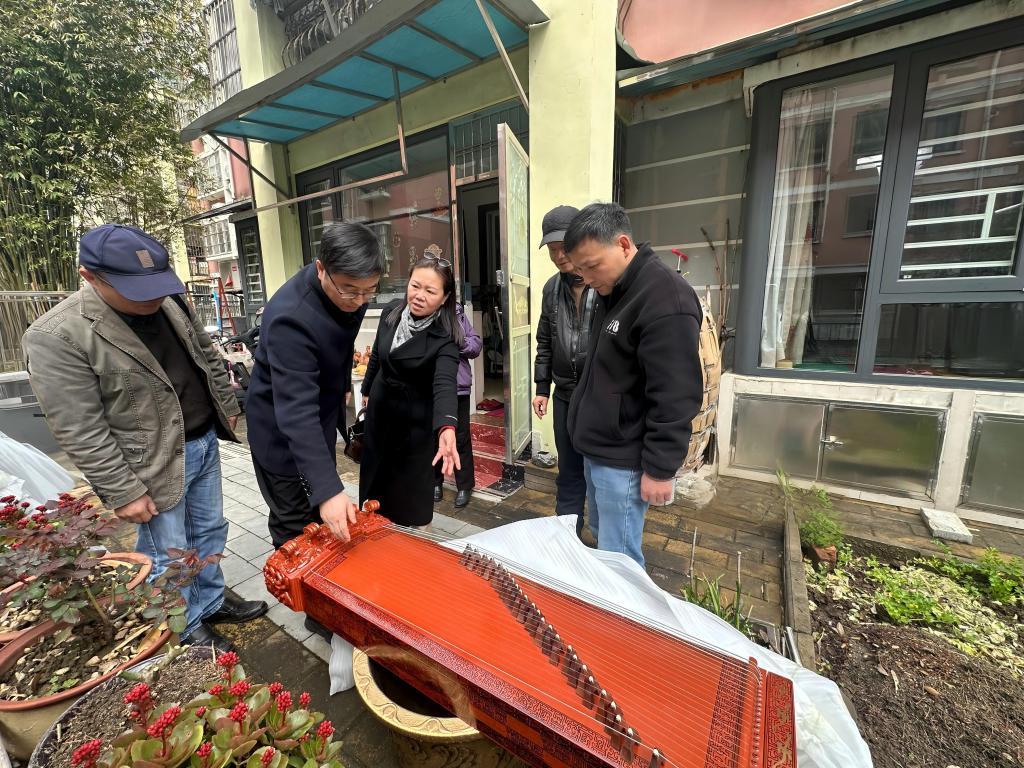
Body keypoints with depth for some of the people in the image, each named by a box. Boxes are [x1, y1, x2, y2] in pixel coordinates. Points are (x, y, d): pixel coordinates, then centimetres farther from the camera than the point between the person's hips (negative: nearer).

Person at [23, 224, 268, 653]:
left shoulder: (168, 303, -1)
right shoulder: (55, 336, -20)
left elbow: (207, 356, 13)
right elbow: (81, 433, -18)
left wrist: (227, 406, 16)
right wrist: (123, 492, -15)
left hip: (204, 441, 6)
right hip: (155, 462, -6)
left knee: (210, 530, 21)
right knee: (169, 556, 12)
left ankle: (211, 603, 43)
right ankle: (186, 632, 35)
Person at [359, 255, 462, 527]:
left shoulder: (444, 337, -25)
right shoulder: (391, 312, -9)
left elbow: (444, 385, -41)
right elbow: (377, 356, 7)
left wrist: (446, 429, -59)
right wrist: (367, 390, 21)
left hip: (416, 419, -5)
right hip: (380, 409, 6)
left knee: (412, 488, 10)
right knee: (375, 476, 22)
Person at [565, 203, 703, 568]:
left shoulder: (666, 300, -21)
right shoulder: (613, 291, 8)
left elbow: (675, 398, -22)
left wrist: (660, 469, -18)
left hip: (623, 461, -9)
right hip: (596, 449, 9)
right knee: (602, 541, 24)